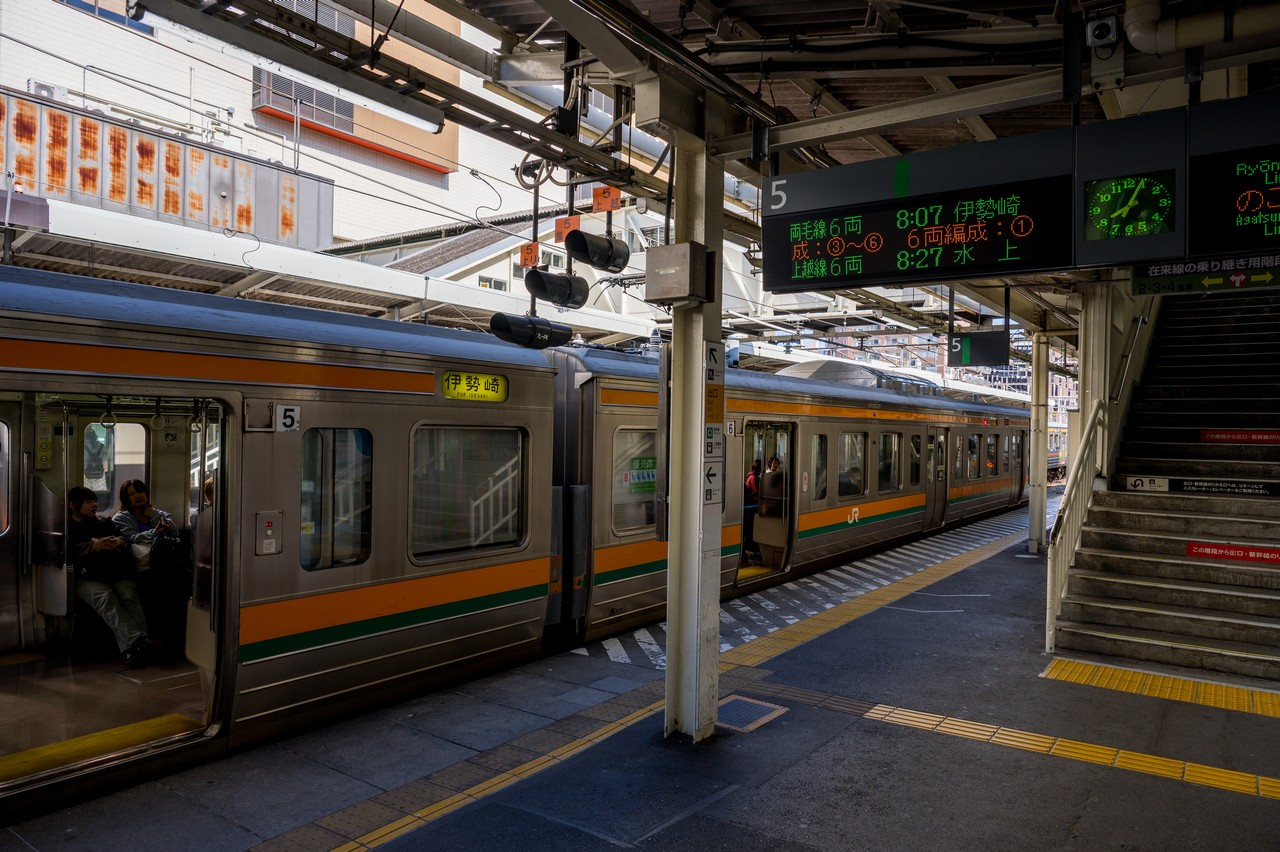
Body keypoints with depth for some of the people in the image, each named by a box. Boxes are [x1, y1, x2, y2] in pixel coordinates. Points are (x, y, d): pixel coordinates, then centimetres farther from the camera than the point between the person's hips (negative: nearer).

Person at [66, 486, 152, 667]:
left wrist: (120, 541, -1)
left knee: (130, 595, -32)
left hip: (117, 573, 3)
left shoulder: (104, 523, 33)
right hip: (87, 577, -3)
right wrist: (94, 545, -12)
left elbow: (126, 541, 22)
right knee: (105, 596, -37)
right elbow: (67, 551, 2)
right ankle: (134, 641, -55)